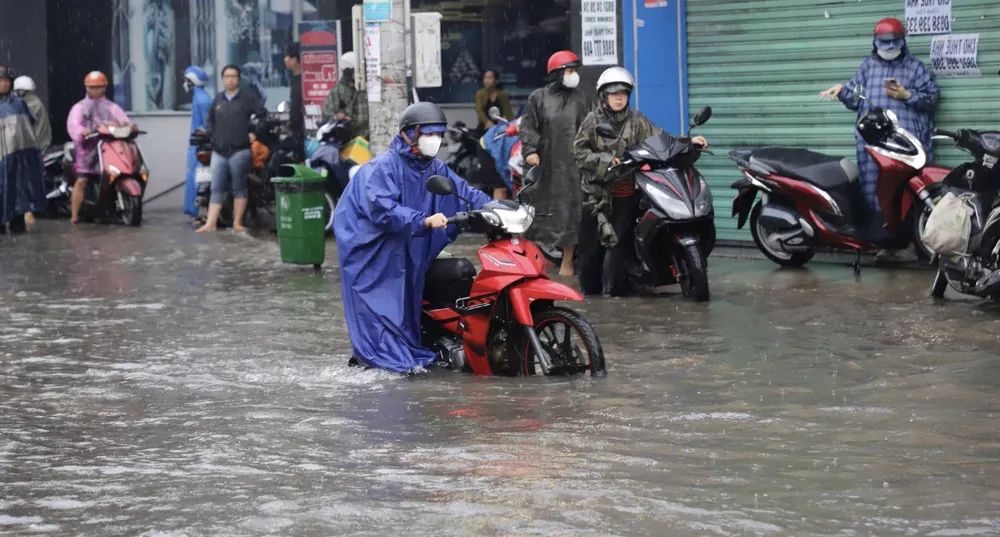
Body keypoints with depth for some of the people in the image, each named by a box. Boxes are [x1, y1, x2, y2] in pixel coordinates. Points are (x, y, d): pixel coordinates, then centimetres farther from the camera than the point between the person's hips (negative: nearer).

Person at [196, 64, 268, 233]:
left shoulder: (247, 98, 1)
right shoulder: (218, 99, 17)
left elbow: (263, 115, -1)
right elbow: (210, 120, 24)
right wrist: (209, 135, 8)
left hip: (239, 151, -4)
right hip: (219, 151, 4)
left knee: (239, 188, 2)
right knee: (216, 189, 0)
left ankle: (237, 223, 6)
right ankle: (210, 224, -4)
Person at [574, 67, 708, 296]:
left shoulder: (636, 120, 5)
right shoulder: (593, 120, 4)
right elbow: (579, 150, 1)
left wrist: (687, 141, -16)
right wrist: (605, 160, -12)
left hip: (626, 192, 0)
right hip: (597, 189, 0)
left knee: (618, 239, -6)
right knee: (591, 241, 3)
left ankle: (612, 287, 0)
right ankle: (589, 286, 16)